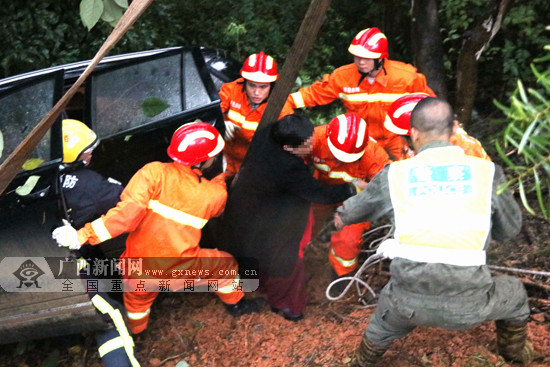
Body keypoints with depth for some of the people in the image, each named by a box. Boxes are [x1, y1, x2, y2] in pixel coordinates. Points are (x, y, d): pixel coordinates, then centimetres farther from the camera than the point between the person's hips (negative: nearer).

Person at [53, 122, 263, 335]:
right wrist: (222, 179, 37)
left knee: (137, 296, 34)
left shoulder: (155, 172, -15)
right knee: (224, 264, 27)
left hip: (139, 270, 1)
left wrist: (85, 234, -24)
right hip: (178, 271, -1)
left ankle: (135, 334, 56)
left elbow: (127, 213, -24)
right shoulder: (216, 195, -9)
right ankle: (235, 304, 49)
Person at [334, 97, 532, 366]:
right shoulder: (487, 172, -1)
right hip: (469, 306, 0)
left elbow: (356, 209, 20)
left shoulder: (394, 175, 1)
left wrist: (342, 216, 43)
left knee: (381, 329, 35)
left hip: (410, 303, 0)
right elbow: (509, 230, 13)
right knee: (515, 294, 34)